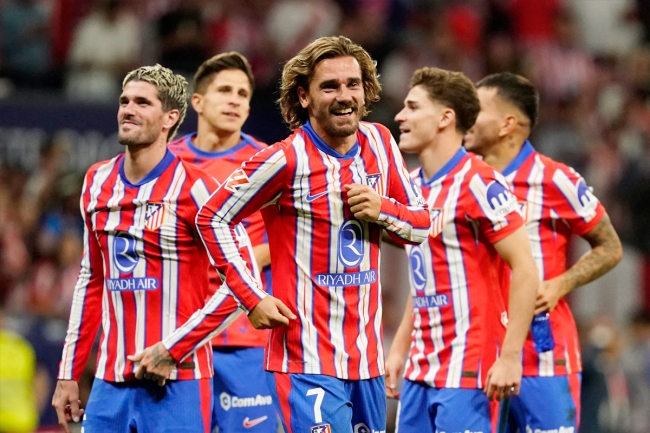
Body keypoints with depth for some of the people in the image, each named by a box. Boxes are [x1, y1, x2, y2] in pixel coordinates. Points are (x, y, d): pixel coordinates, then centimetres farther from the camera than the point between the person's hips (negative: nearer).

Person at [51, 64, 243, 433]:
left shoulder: (193, 188, -8)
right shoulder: (97, 182, 12)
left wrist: (175, 349, -15)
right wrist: (69, 375, 16)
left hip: (177, 382, -6)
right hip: (110, 383, 6)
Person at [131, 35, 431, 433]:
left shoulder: (379, 143, 6)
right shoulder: (287, 160, -11)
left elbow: (422, 225, 15)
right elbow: (212, 218, -2)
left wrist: (382, 209, -7)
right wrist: (254, 299, -7)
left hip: (367, 357, 6)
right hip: (309, 363, -6)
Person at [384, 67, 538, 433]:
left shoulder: (478, 183, -12)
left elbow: (525, 269, -16)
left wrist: (510, 357, -20)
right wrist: (399, 348, 18)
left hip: (466, 372, -8)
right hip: (421, 371, 8)